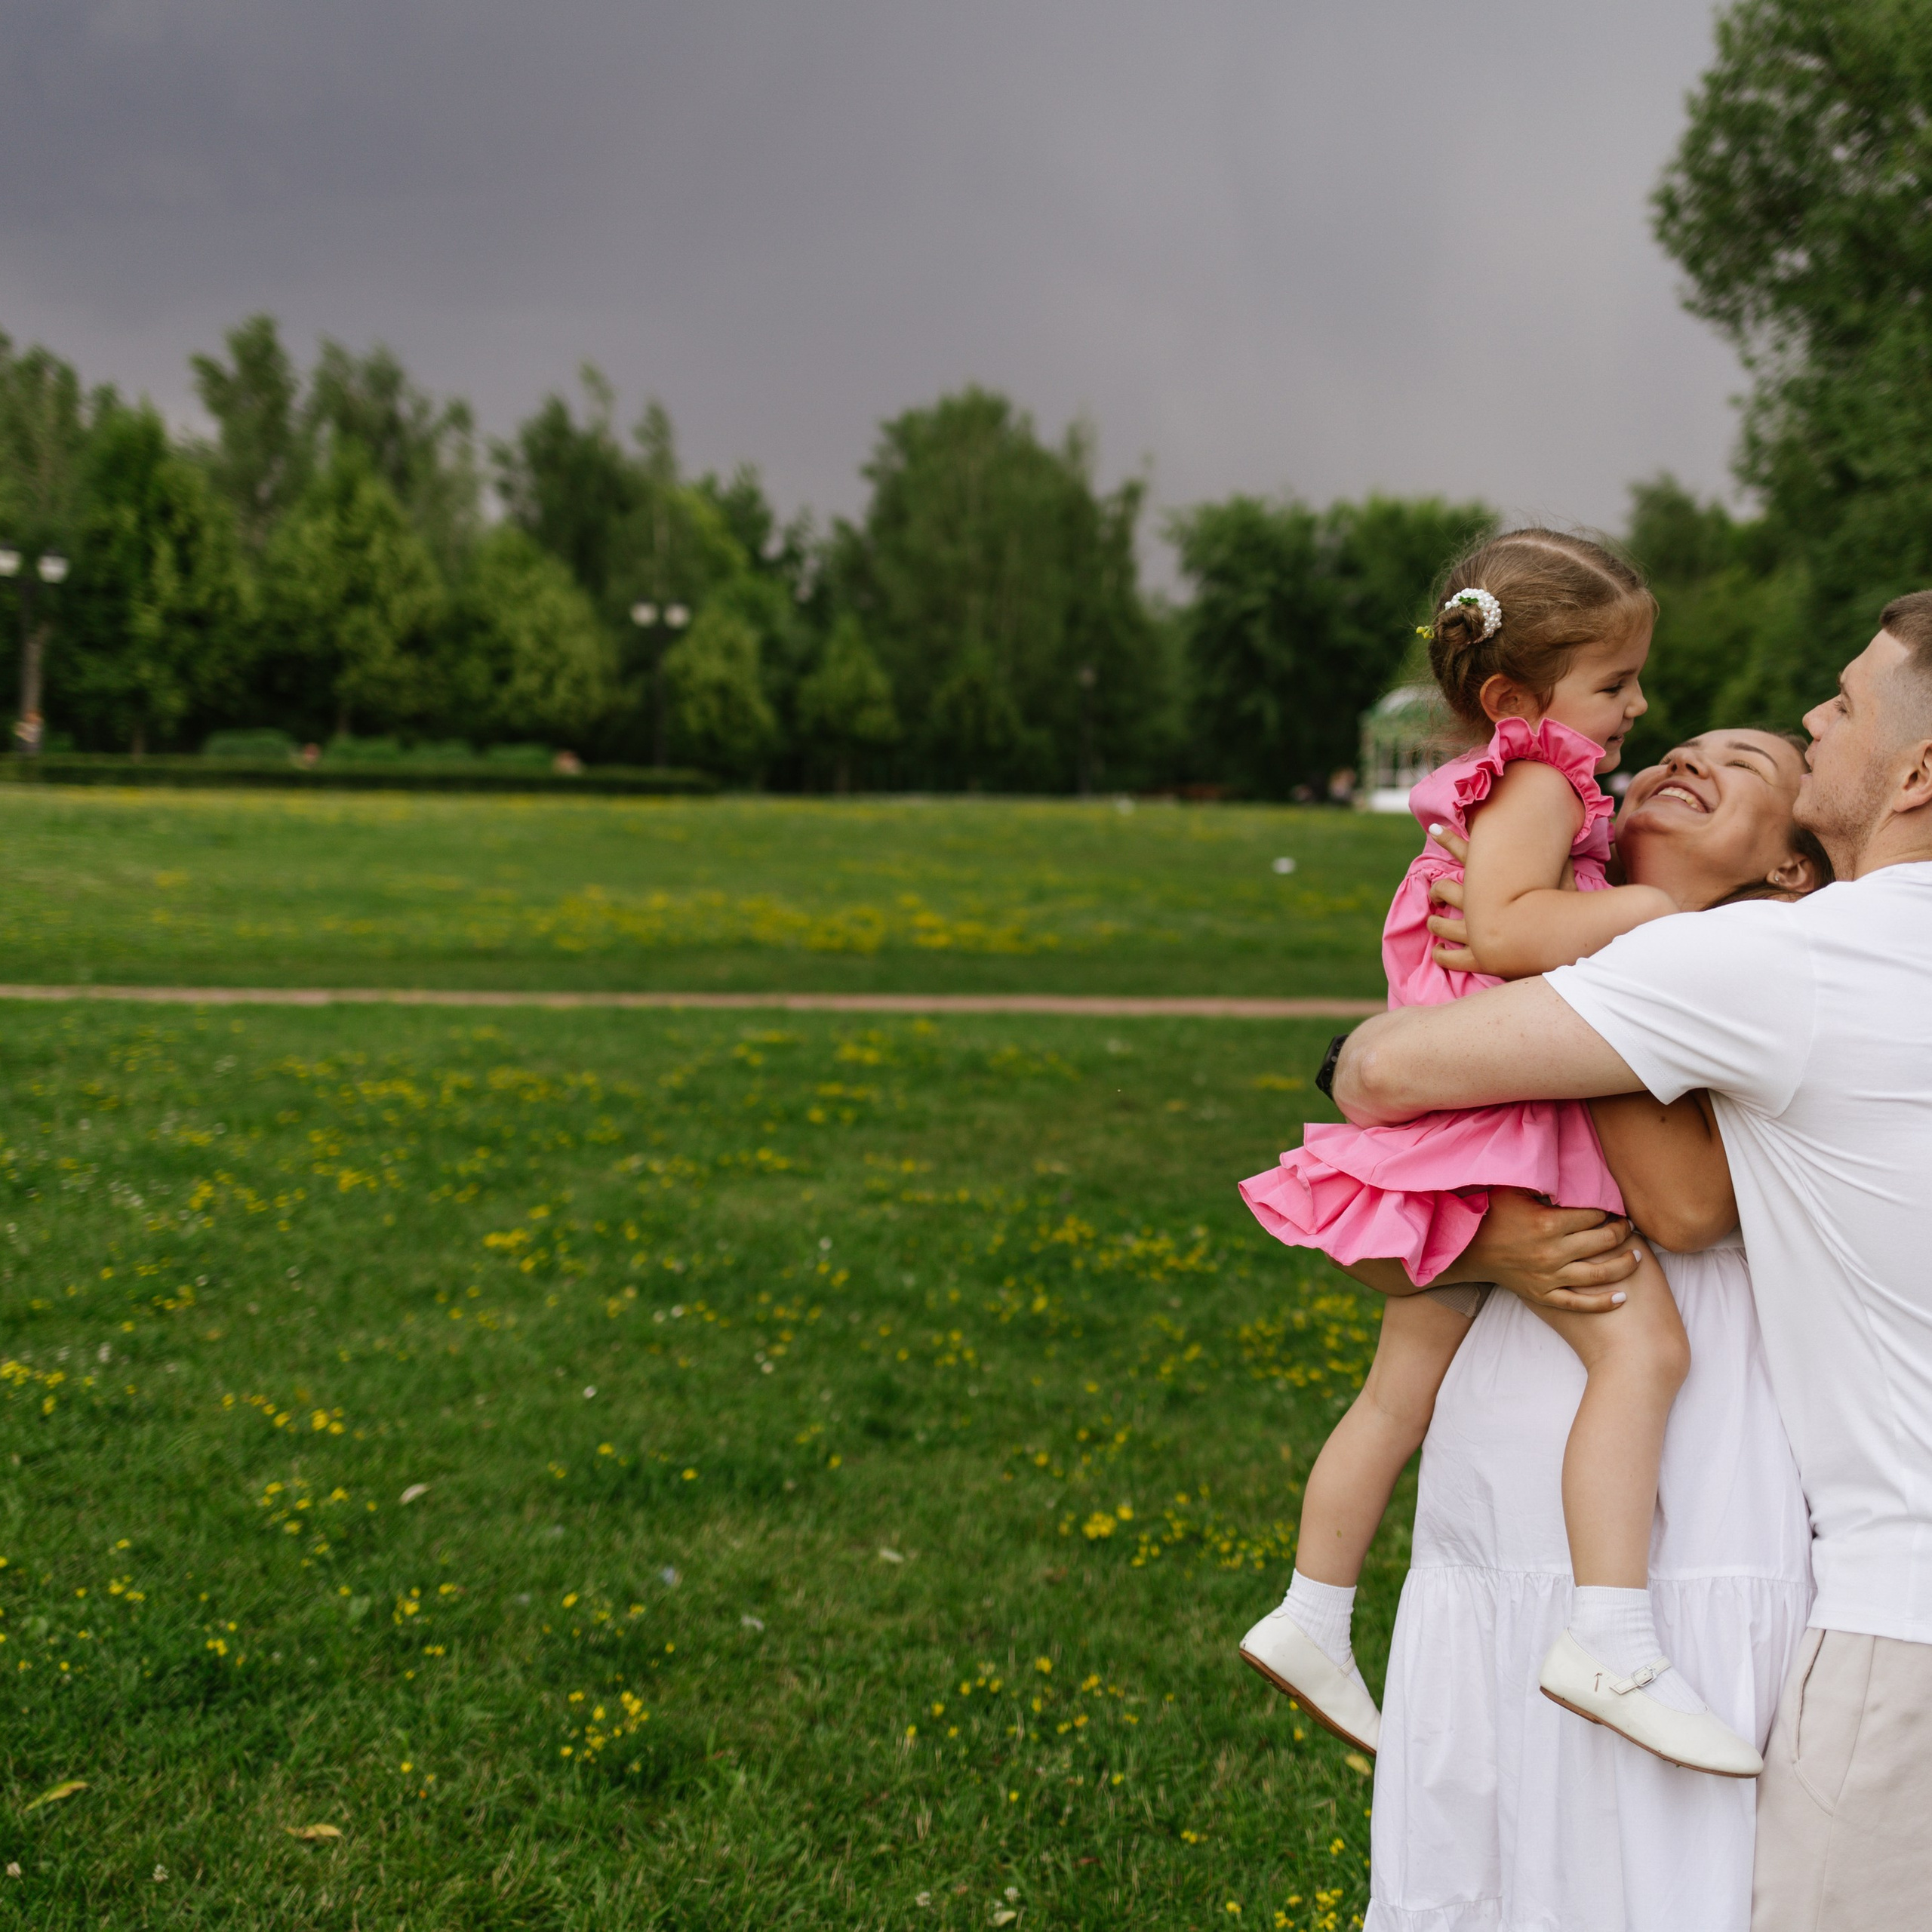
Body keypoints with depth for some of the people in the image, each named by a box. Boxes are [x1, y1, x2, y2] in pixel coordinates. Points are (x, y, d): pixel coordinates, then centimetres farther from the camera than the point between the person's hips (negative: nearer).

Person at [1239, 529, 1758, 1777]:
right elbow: (1502, 932, -25)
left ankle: (1312, 1621, 26)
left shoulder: (1520, 789, 21)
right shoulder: (1537, 780, -11)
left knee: (1403, 1392, 16)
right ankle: (1612, 1640, -24)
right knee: (1643, 1345, -19)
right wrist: (1641, 909, -18)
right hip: (1503, 1130, -11)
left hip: (1465, 1145, 11)